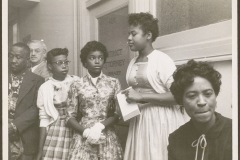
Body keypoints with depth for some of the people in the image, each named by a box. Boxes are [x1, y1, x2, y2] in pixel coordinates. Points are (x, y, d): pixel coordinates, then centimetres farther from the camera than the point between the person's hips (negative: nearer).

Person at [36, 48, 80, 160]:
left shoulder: (77, 82, 0)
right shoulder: (45, 88, 0)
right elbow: (44, 120, 1)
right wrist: (40, 149, 0)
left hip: (76, 133, 1)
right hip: (55, 134, 0)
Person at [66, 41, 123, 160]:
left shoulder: (113, 83, 4)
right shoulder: (77, 86, 3)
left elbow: (118, 113, 0)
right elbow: (70, 116, 3)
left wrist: (101, 126, -14)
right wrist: (86, 132, -12)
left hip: (107, 137, 1)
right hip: (83, 137, 0)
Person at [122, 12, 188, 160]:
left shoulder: (162, 59, -12)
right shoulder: (132, 63, 10)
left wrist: (142, 97, -21)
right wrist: (125, 104, 2)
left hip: (161, 120, -6)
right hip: (138, 120, 7)